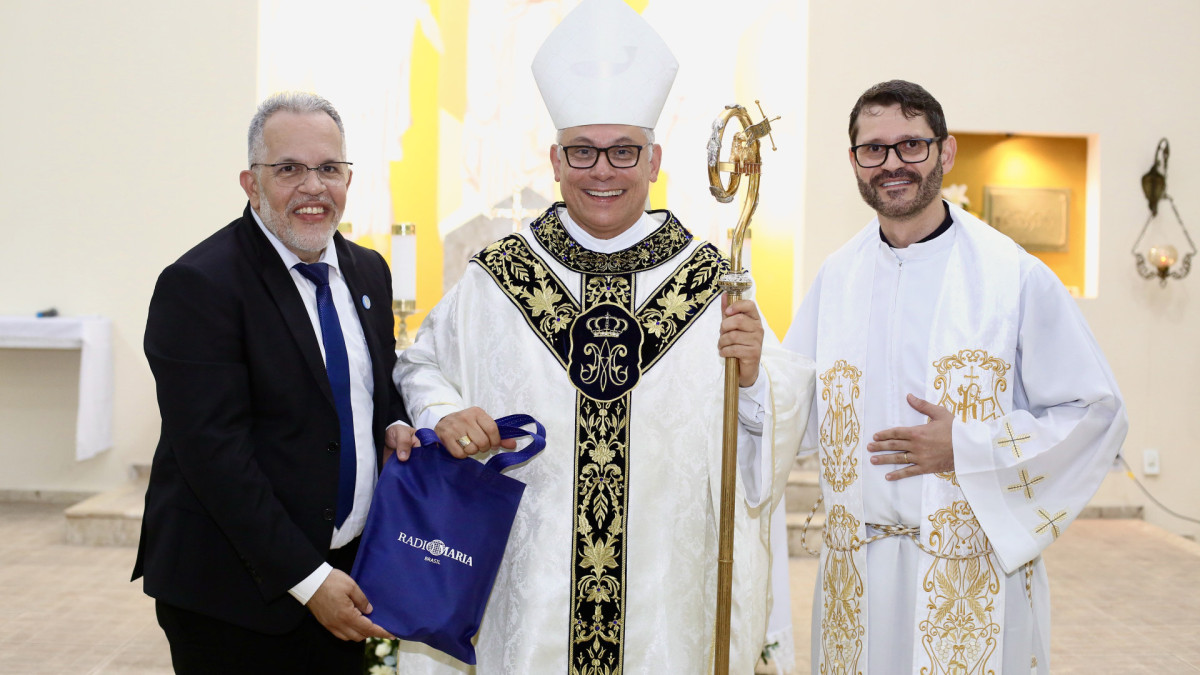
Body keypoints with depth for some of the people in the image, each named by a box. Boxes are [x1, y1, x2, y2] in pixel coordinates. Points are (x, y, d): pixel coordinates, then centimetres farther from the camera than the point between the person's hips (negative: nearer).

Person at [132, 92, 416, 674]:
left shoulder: (367, 271, 8)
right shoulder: (198, 285, -15)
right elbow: (214, 452, -19)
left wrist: (393, 425, -3)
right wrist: (306, 578, -19)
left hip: (348, 569, 6)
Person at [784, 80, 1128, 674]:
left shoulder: (1016, 278, -7)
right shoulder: (835, 279, 5)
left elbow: (1096, 414, -6)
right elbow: (803, 417, 9)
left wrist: (967, 447, -15)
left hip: (975, 576, -3)